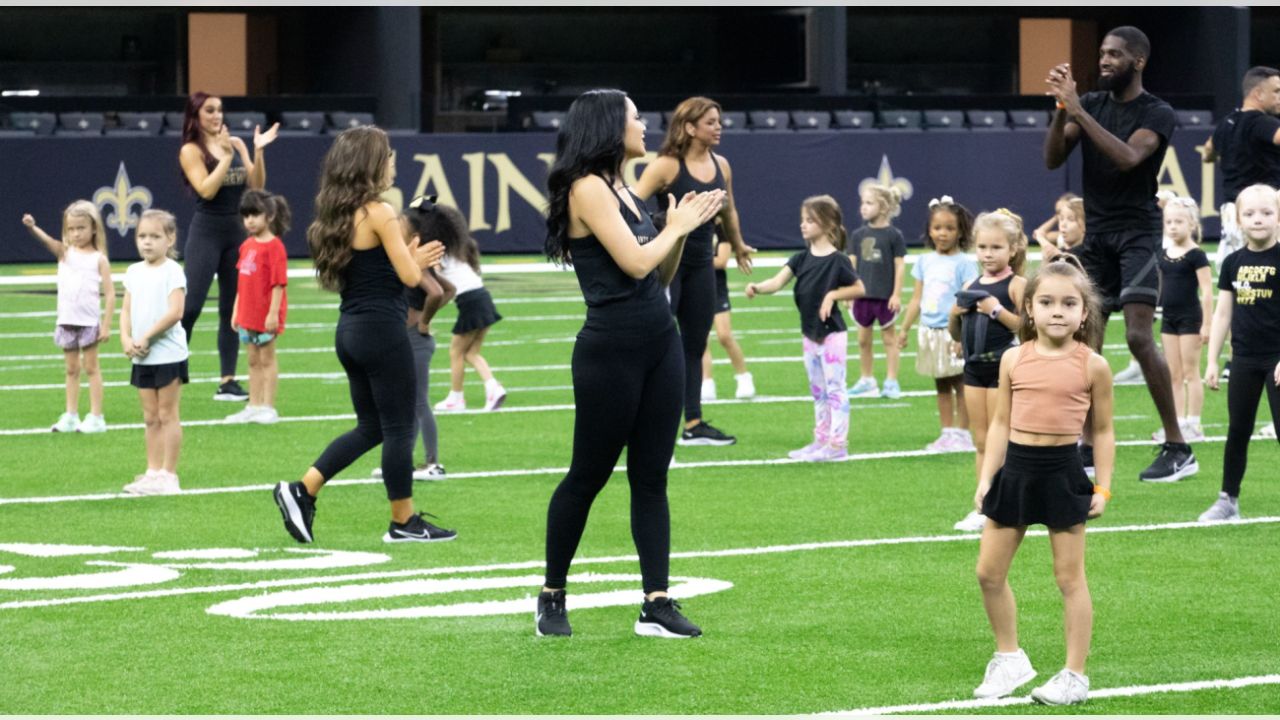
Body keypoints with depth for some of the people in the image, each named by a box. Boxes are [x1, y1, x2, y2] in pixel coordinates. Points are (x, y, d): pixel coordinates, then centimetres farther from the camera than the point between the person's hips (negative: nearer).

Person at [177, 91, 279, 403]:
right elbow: (207, 190, -17)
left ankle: (227, 381, 10)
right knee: (190, 306, -11)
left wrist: (259, 151, -7)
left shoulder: (236, 144, 8)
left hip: (236, 231, 5)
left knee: (232, 308, 7)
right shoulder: (191, 150, -5)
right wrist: (227, 156, -18)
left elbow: (256, 186, 4)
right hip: (206, 232, -5)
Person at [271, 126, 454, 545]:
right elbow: (410, 276, -12)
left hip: (350, 331, 8)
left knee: (370, 428, 16)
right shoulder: (379, 213, -13)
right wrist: (416, 257, 10)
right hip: (382, 331, -8)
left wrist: (413, 257, 19)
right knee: (399, 428, 2)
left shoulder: (339, 215, 11)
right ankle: (404, 522, 9)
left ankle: (301, 491, 6)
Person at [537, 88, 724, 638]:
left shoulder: (623, 190, 14)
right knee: (588, 476, 2)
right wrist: (678, 226, -4)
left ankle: (657, 605, 4)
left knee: (651, 477, 4)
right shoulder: (588, 188, -12)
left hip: (660, 344, 8)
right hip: (611, 349, -8)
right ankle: (551, 597, 15)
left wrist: (683, 228, 4)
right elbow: (636, 262, -19)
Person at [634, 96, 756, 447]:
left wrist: (738, 246, 35)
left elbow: (728, 211, 23)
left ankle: (694, 424, 17)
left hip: (701, 264, 7)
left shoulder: (721, 166, 6)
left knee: (695, 345, 11)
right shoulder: (666, 166, -13)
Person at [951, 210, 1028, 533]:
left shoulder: (1016, 285, -8)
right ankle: (983, 506, 17)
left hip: (1003, 365, -6)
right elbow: (957, 335, 18)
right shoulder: (970, 287, 10)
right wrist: (955, 315, -2)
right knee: (981, 443, 11)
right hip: (974, 367, 6)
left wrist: (997, 310, -23)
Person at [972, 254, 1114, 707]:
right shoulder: (1014, 360, 1)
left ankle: (1075, 676, 13)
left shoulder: (1092, 366, -5)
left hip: (1062, 473, -3)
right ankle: (1010, 660, 25)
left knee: (1069, 577, 5)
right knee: (989, 572, 7)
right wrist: (986, 477, 2)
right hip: (1015, 469, 3)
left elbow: (1103, 431, 2)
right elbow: (1000, 423, 7)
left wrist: (1103, 487, -2)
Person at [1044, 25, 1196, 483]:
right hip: (1095, 234, 6)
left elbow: (1127, 157, -26)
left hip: (1137, 233, -6)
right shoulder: (1091, 104, 7)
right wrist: (1061, 109, -16)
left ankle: (1178, 449, -12)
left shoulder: (1157, 113, -8)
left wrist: (1078, 111, -28)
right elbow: (1053, 159, 0)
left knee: (1139, 338, -17)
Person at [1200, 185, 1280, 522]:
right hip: (1244, 359, 5)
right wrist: (1211, 360, 8)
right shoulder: (1233, 262, 5)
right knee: (1238, 430, 11)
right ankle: (1228, 500, 20)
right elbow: (1223, 313, 10)